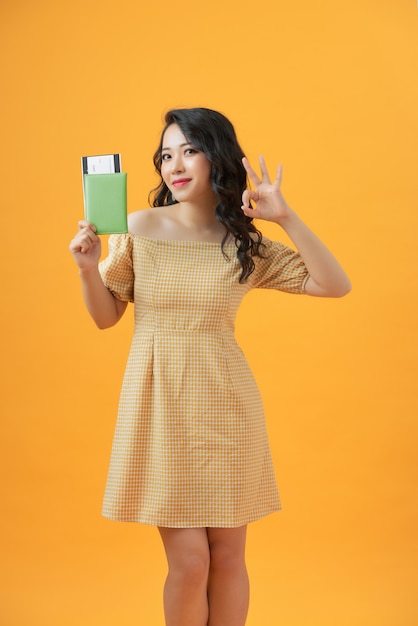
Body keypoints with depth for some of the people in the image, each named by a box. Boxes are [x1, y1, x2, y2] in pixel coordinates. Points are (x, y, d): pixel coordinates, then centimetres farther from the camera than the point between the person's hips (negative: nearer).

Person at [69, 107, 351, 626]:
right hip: (161, 405, -1)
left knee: (227, 556, 9)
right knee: (188, 559, 0)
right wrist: (88, 269, -13)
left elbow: (335, 285, -4)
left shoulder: (246, 244, 2)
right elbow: (106, 317, 6)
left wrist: (286, 218, -11)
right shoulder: (140, 227, -1)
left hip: (224, 405, 2)